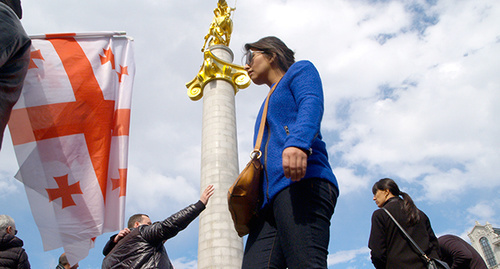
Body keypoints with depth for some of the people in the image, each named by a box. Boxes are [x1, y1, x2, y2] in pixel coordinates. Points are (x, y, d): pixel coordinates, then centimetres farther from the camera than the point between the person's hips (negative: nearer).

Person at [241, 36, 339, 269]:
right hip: (269, 198, 8)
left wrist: (297, 141, -27)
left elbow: (312, 104, -6)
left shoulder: (300, 70, 17)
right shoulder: (270, 105, 39)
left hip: (302, 181, -7)